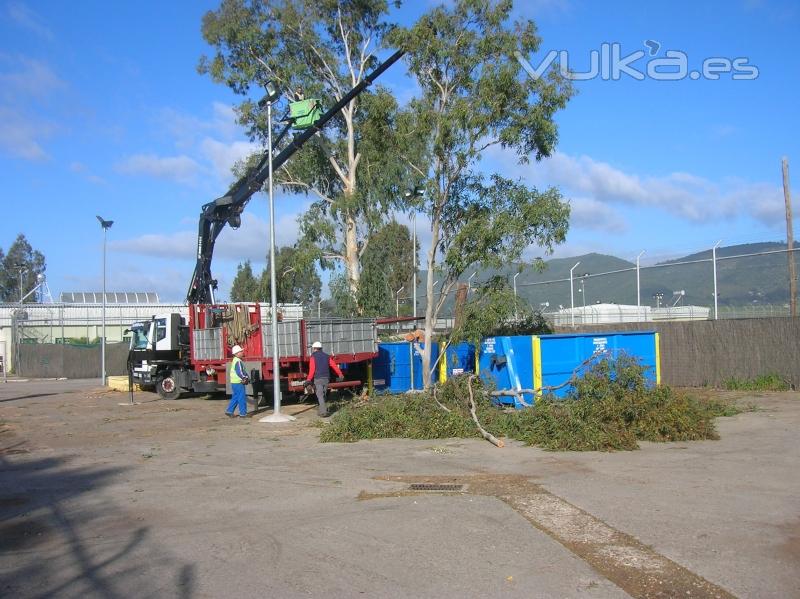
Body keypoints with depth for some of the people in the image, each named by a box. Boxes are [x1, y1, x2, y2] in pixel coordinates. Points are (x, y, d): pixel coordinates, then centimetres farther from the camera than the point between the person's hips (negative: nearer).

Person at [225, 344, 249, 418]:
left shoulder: (235, 360, 16)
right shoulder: (238, 361, -17)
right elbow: (240, 372, -24)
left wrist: (245, 377, 9)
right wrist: (245, 378, -12)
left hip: (234, 382, 10)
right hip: (238, 382, -10)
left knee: (236, 397, 17)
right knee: (242, 398, -3)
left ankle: (229, 411, 19)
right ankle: (243, 413, 1)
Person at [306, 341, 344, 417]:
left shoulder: (313, 357, -4)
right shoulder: (326, 356, 11)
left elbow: (312, 369, -13)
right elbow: (334, 365, 8)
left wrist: (308, 379, -12)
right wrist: (340, 374, 14)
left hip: (318, 379, -5)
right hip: (326, 378, 5)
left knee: (320, 396, -6)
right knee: (323, 395, 17)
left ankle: (323, 412, -16)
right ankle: (322, 410, 23)